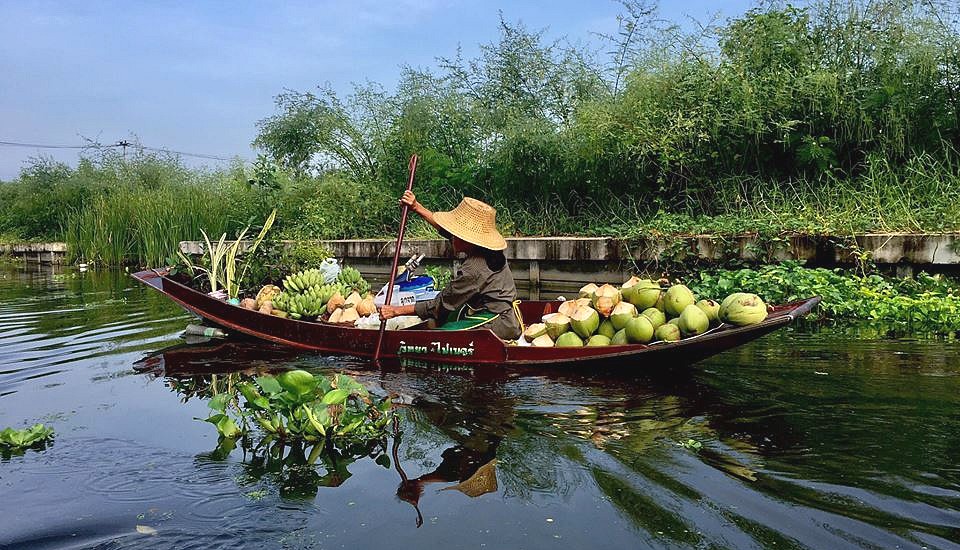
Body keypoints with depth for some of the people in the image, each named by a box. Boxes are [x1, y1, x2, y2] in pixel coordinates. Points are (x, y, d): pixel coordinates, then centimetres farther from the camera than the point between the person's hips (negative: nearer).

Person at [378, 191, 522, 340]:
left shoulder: (472, 271, -25)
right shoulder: (488, 251, 1)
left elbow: (439, 306, -16)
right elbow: (446, 230, 14)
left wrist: (396, 310, -9)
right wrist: (417, 208, 16)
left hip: (499, 327, -10)